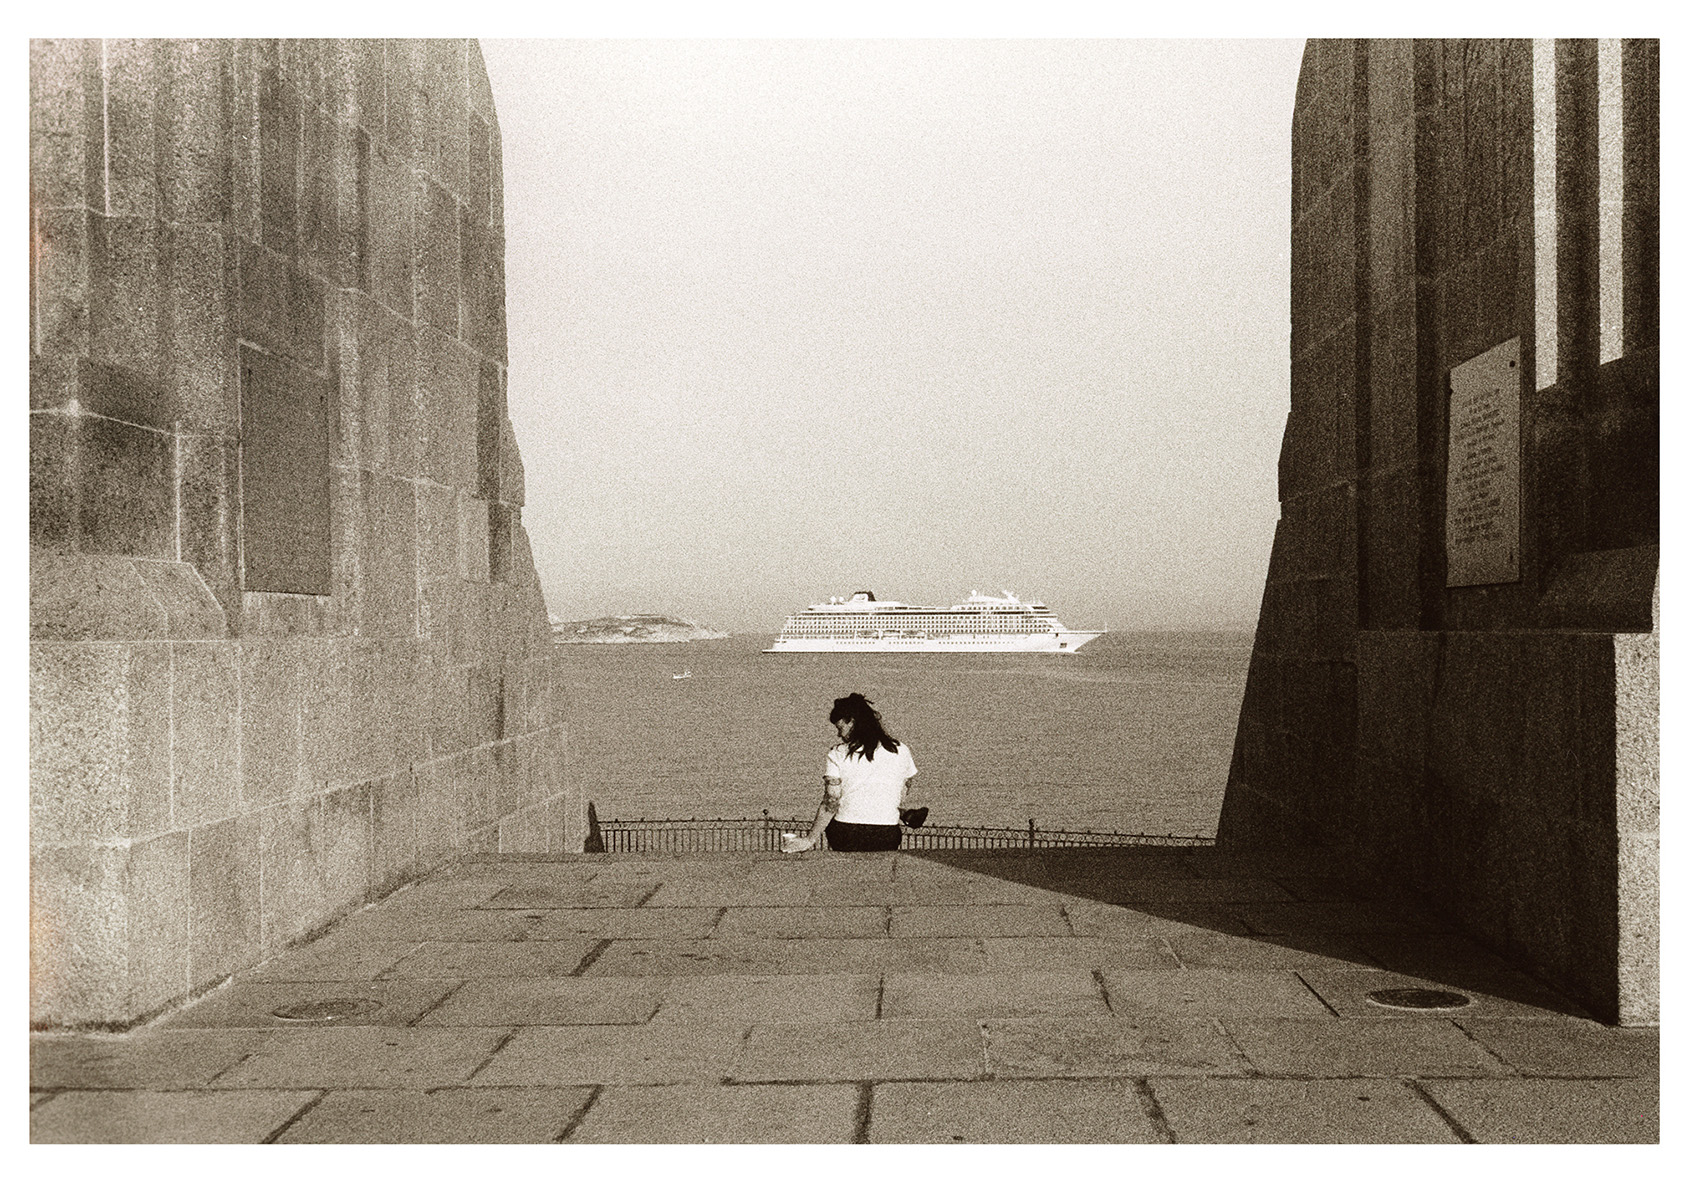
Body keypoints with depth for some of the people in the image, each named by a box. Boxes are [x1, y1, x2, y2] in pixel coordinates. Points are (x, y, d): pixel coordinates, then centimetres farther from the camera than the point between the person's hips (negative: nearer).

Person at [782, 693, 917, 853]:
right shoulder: (900, 750, 4)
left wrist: (810, 839, 1)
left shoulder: (837, 754, -5)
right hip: (888, 838, 1)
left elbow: (830, 803, -6)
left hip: (847, 836, -1)